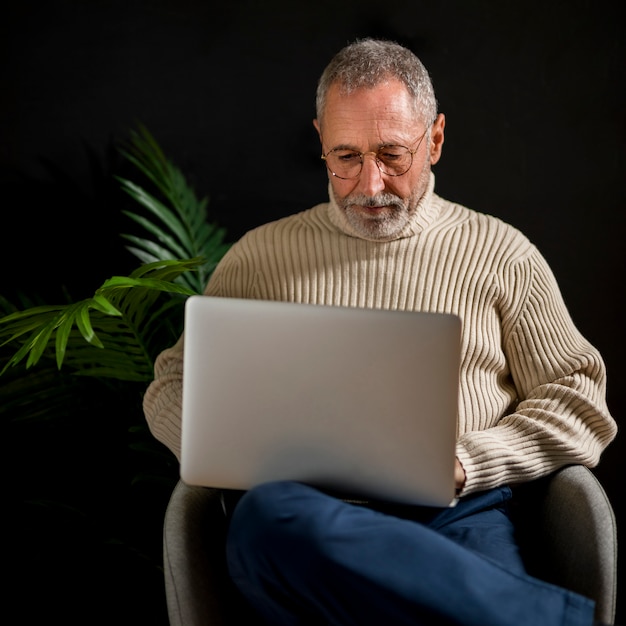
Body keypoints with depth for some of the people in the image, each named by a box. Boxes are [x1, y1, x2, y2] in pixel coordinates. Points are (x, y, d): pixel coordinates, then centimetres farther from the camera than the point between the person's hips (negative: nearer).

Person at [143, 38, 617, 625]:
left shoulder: (499, 253, 16)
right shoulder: (261, 256, 19)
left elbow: (580, 406, 12)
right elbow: (172, 388, 20)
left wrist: (460, 461, -6)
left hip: (457, 516, -2)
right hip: (310, 513, 3)